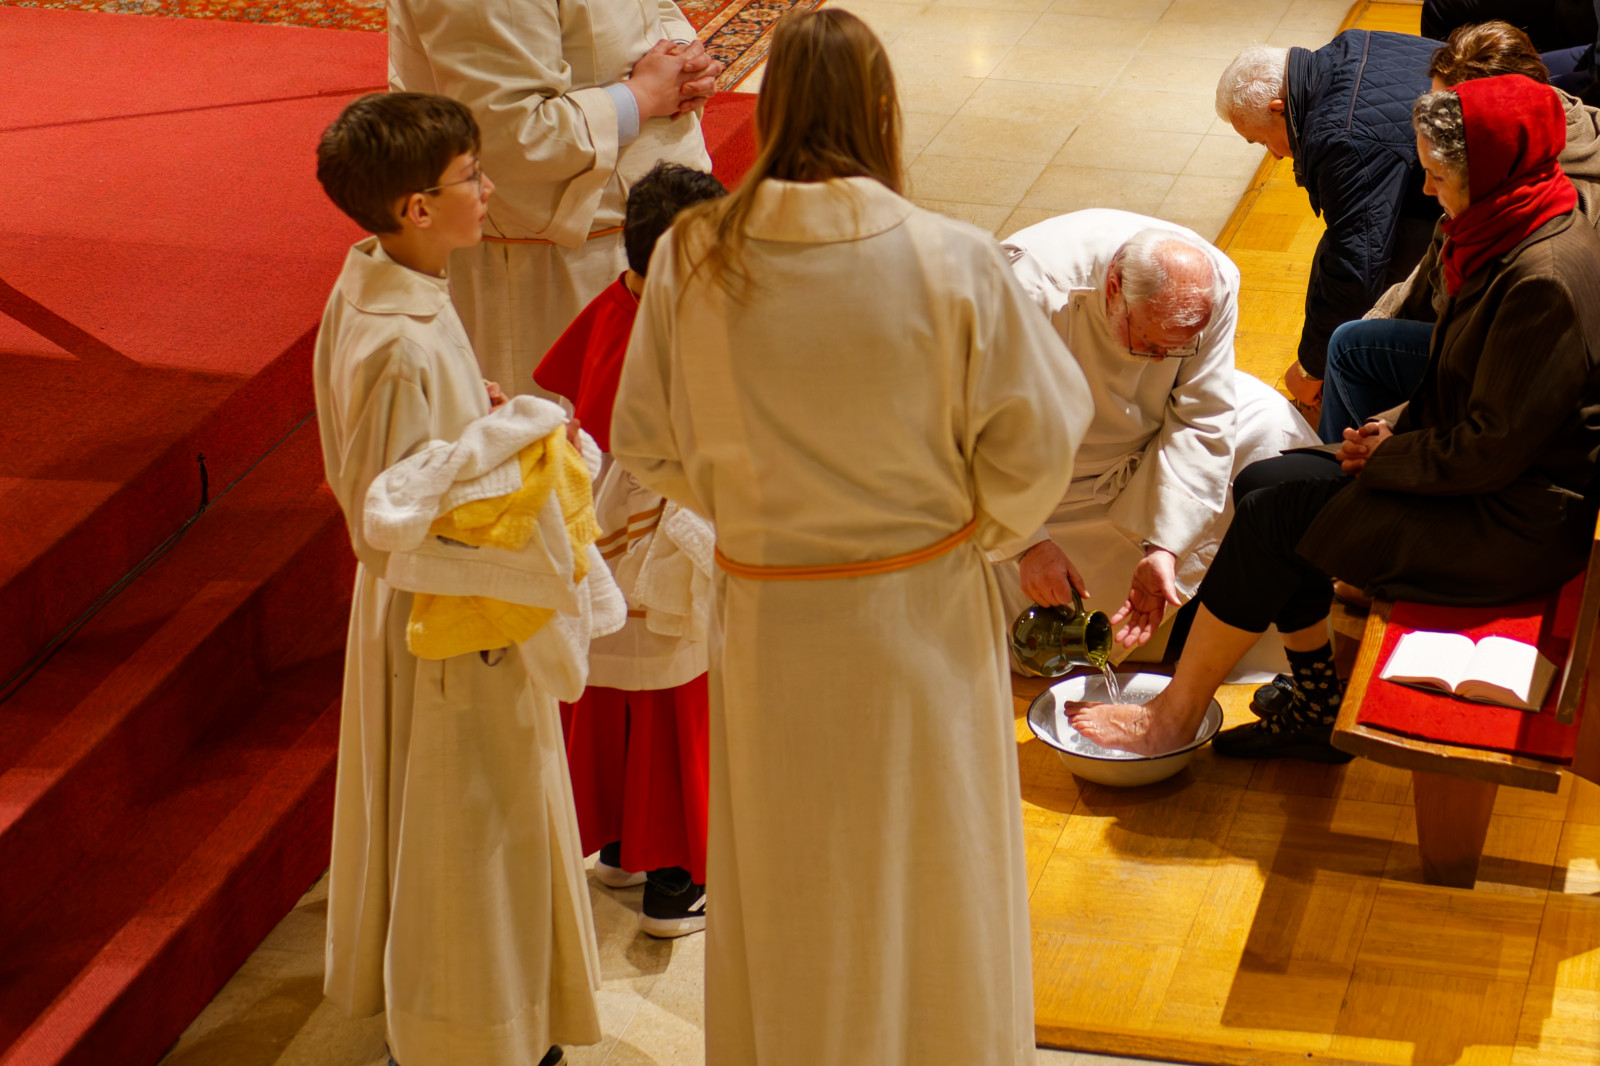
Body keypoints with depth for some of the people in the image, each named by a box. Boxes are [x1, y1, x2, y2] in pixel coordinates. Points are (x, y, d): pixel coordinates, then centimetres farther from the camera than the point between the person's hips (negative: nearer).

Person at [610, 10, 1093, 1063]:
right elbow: (1034, 442, -10)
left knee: (786, 892, 21)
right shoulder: (953, 262, -19)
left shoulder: (692, 258, -13)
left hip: (769, 628, 2)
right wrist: (973, 529, 8)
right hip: (925, 619, -1)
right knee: (928, 879, 19)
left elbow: (649, 445, -3)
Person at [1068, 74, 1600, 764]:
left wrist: (1385, 458, -11)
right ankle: (1317, 711, 10)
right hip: (1484, 480, 10)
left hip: (1518, 527, -10)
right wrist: (1394, 429, 3)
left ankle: (1173, 718, 1)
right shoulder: (1516, 233, 5)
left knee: (1276, 514, -12)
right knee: (1261, 485, 3)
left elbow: (1493, 450, -24)